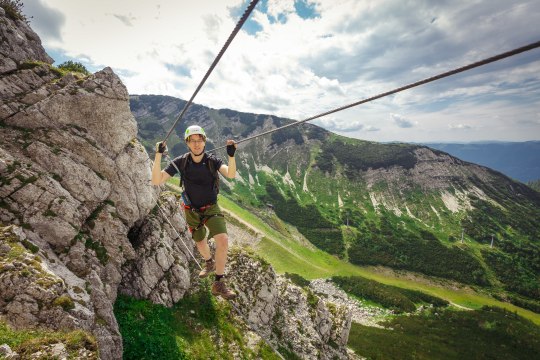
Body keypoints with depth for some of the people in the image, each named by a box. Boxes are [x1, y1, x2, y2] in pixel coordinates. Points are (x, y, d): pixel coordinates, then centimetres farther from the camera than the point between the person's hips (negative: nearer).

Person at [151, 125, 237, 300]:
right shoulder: (180, 162, -16)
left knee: (223, 241, -21)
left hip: (212, 208, -1)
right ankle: (209, 263, 56)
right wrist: (158, 155, -36)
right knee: (201, 244, 22)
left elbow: (231, 174, -37)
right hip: (192, 211, 2)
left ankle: (218, 284, -3)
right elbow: (156, 180, -24)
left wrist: (231, 155, -55)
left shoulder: (212, 161, -18)